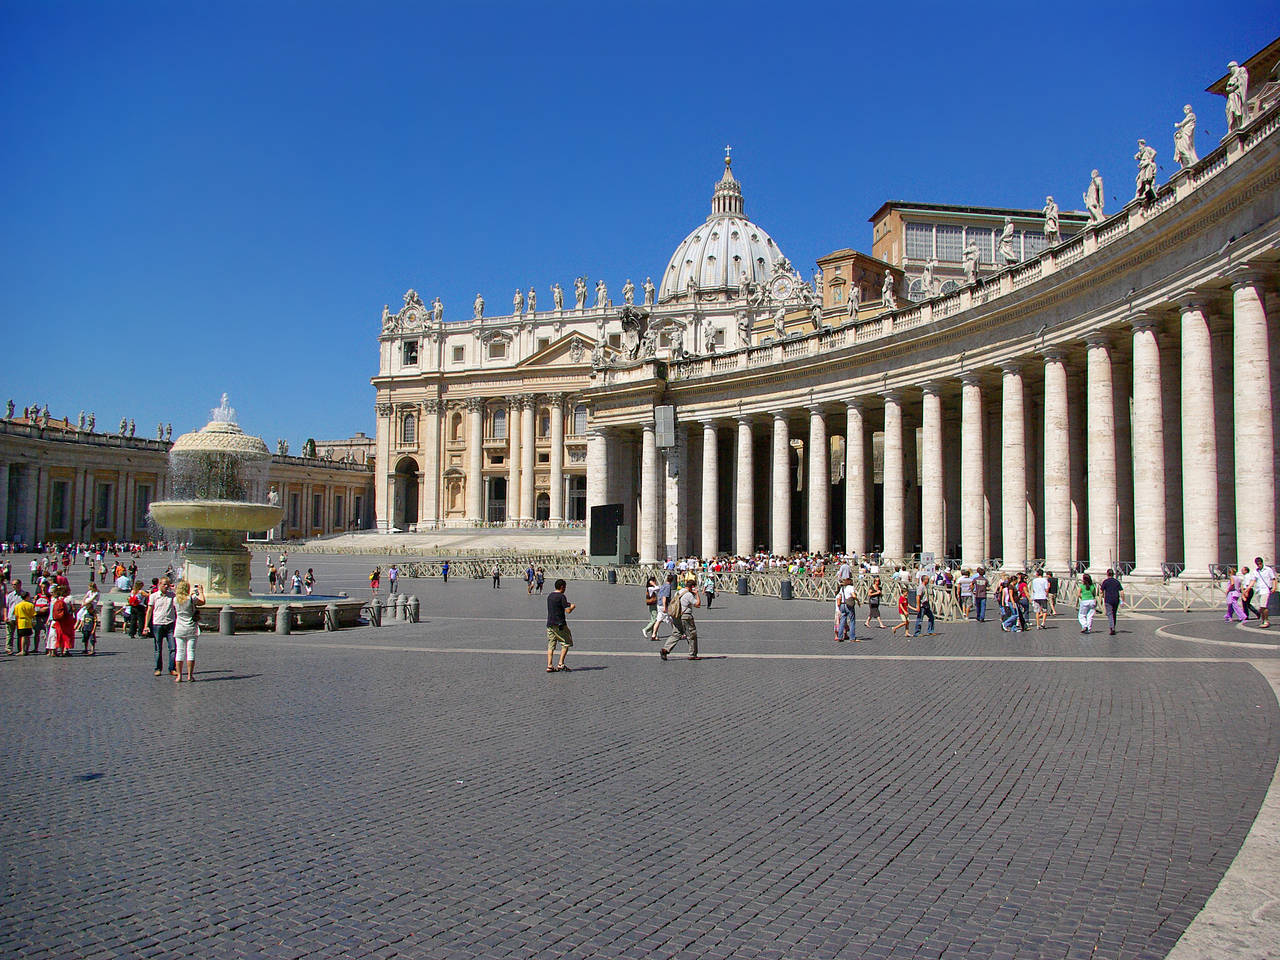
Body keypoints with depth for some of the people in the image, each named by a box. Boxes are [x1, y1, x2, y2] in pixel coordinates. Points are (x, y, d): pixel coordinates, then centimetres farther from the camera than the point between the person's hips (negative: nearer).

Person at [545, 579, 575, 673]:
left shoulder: (549, 595, 13)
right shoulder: (561, 596, -11)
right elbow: (568, 611, -16)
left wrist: (566, 604, 28)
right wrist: (572, 606, 5)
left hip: (549, 624, 7)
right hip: (559, 624, -7)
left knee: (551, 645, 7)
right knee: (566, 644, 4)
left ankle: (549, 666, 1)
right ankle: (560, 664, -1)